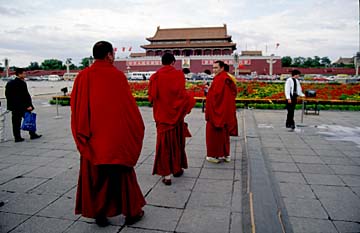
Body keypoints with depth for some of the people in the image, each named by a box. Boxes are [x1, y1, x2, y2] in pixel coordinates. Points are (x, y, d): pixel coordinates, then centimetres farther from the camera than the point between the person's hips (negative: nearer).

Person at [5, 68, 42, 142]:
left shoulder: (9, 83, 11)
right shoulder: (22, 83, -14)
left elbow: (7, 94, 16)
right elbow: (26, 95, -18)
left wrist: (11, 104, 19)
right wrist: (29, 105, -16)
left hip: (14, 106, 7)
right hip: (22, 106, -7)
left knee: (16, 122, 8)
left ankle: (17, 137, 11)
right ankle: (32, 134, 11)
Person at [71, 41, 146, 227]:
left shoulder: (83, 76, -1)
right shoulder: (117, 76, -11)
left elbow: (76, 107, 3)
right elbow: (129, 106, -9)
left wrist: (83, 133, 14)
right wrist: (137, 129, 4)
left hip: (92, 137, 3)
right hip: (116, 136, -3)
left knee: (94, 174, 15)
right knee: (121, 173, 11)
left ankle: (98, 213, 25)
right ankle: (131, 212, 24)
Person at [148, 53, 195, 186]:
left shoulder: (155, 77, -4)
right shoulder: (179, 74, -6)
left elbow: (151, 96, -4)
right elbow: (182, 94, -14)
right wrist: (190, 100, 5)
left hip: (162, 115, 0)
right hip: (176, 114, 0)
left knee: (164, 143, 6)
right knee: (177, 141, 17)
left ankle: (166, 174, 3)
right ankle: (177, 168, 30)